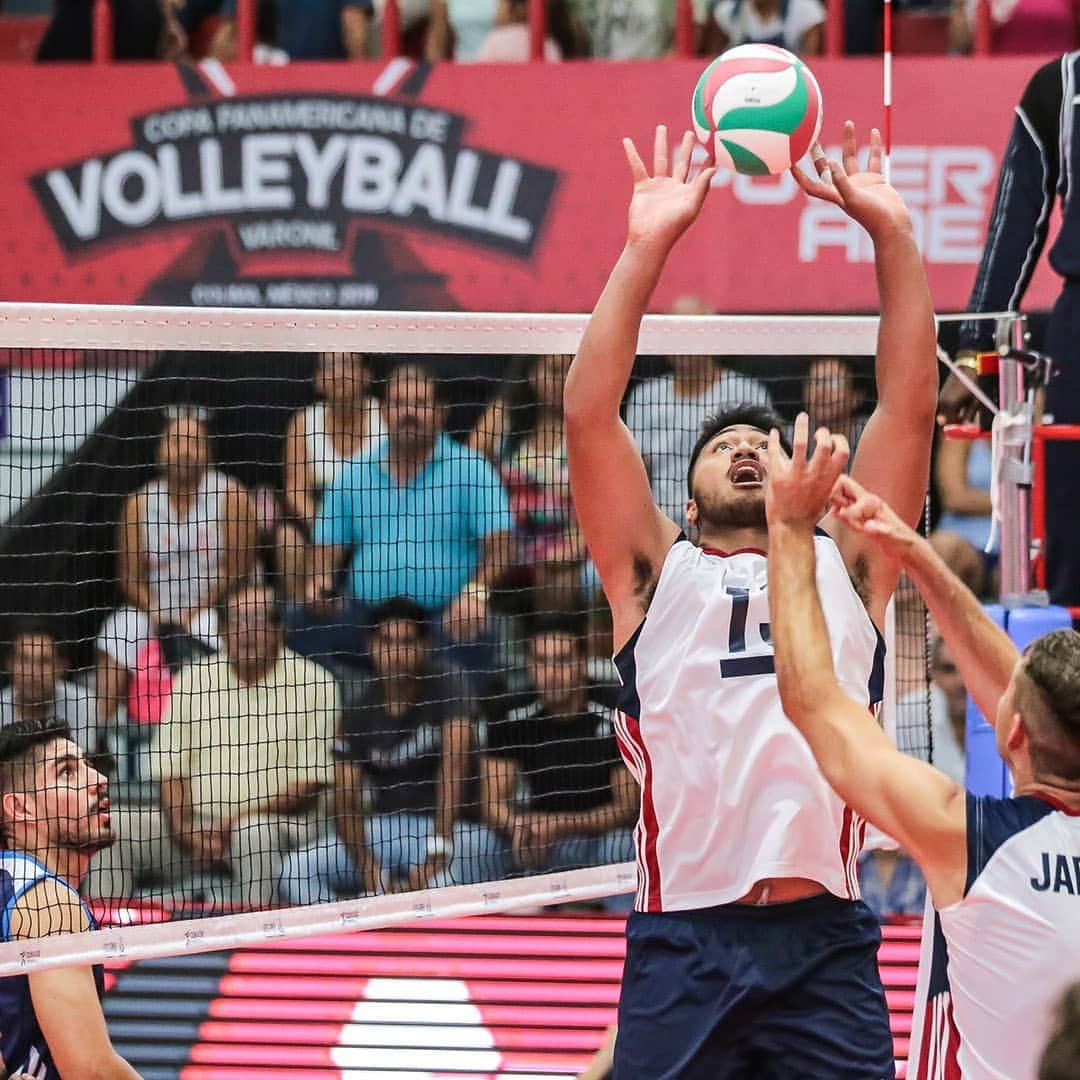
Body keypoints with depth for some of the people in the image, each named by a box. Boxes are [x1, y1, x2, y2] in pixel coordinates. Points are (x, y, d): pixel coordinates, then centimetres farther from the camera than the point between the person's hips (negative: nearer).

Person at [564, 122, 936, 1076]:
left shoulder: (845, 568, 18)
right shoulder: (658, 575, 15)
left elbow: (909, 409, 12)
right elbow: (589, 415, 5)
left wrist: (893, 234, 7)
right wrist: (647, 246, 1)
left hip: (825, 939, 1)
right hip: (684, 940, -1)